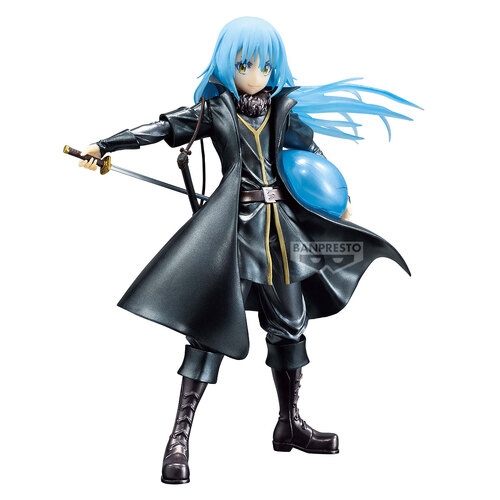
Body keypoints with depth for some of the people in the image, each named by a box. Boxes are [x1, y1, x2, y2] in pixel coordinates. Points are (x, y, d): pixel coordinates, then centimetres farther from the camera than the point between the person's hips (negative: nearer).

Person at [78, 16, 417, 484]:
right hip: (234, 228, -5)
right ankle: (179, 437, -4)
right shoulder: (214, 110, -1)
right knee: (211, 323, -10)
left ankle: (289, 423, 28)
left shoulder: (284, 108, 9)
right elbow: (162, 128, -6)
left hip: (281, 224, 5)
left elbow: (312, 151, 19)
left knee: (289, 323, 12)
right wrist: (102, 145, -13)